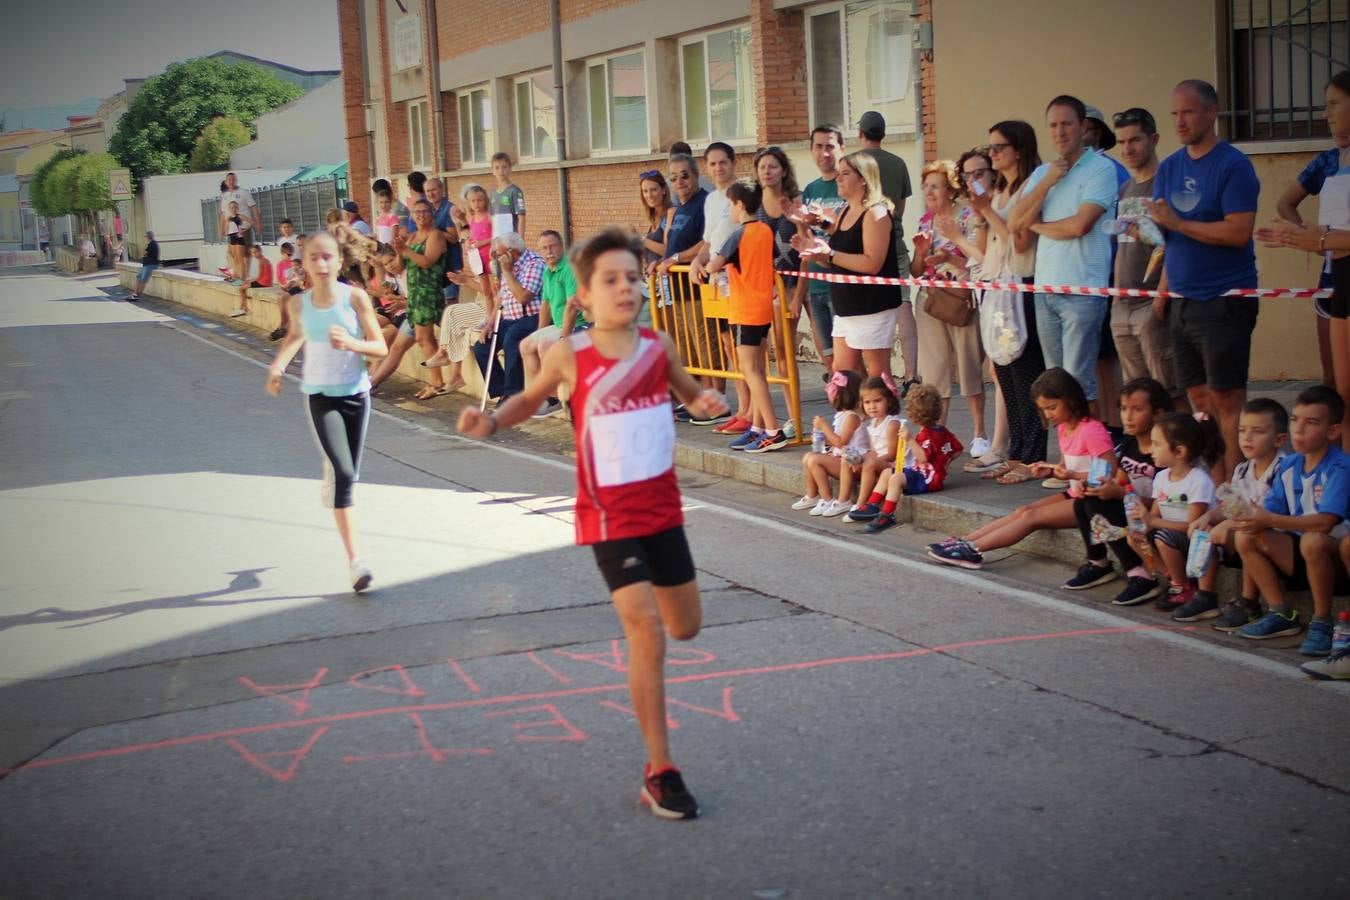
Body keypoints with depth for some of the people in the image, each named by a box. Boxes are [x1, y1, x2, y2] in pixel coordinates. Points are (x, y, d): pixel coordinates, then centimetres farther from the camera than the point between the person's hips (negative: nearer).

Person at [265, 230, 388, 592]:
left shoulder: (355, 298, -9)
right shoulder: (299, 303, -3)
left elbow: (381, 348, -7)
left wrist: (351, 343, -25)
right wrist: (278, 363, 4)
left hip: (355, 393, 1)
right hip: (321, 395, -1)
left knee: (349, 475, 11)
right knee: (343, 474, -17)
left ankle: (331, 472, 52)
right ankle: (354, 560, -18)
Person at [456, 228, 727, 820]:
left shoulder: (658, 346, -3)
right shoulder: (570, 355, -11)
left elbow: (688, 391, 16)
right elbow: (532, 398, 8)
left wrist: (705, 401, -7)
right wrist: (491, 422, -11)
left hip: (662, 507, 5)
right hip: (610, 515, -4)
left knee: (685, 628, 16)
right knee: (647, 636, -14)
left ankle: (632, 603, 53)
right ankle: (659, 773, -4)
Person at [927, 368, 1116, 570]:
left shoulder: (1092, 430, -18)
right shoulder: (1063, 428, 10)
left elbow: (1111, 472, -21)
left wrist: (1073, 475, -28)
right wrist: (1050, 470, -3)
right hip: (1074, 494, 8)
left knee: (1030, 516, -19)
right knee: (1022, 511, -7)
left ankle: (973, 549, -24)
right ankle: (964, 541, -15)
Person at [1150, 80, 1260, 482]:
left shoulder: (1233, 165, -8)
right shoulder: (1169, 168, 13)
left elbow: (1239, 232, -18)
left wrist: (1177, 223, -17)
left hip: (1224, 300, -7)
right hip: (1182, 299, 7)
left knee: (1226, 398, -5)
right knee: (1198, 396, 9)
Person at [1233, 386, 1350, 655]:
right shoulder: (1289, 466, 3)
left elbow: (1325, 522, -30)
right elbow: (1271, 512, 1)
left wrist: (1270, 520, -35)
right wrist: (1252, 518, -24)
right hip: (1301, 555, 7)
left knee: (1312, 541, -38)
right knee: (1246, 538, -10)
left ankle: (1321, 623, -18)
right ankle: (1281, 614, 1)